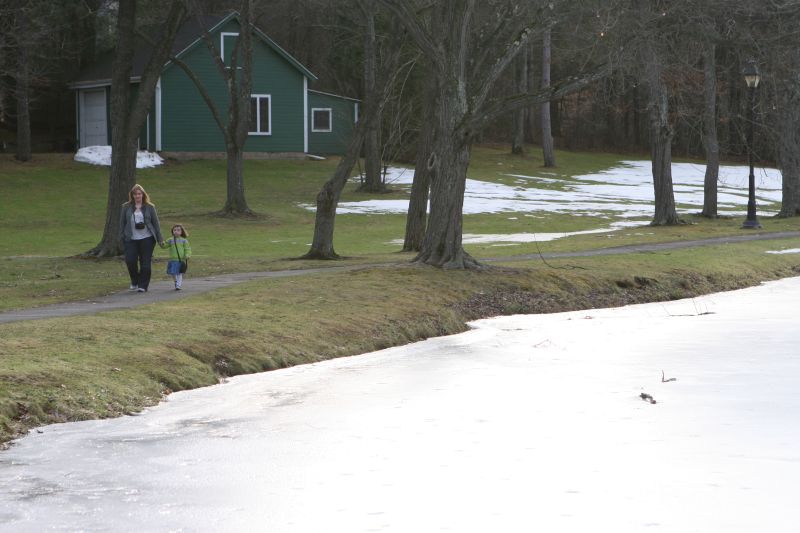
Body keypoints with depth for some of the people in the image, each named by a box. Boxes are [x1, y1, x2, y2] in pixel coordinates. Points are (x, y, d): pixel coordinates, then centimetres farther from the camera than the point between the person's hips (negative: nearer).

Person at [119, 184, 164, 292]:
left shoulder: (149, 207, 5)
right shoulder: (126, 207, 6)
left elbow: (155, 223, 7)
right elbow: (122, 223, 10)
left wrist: (160, 239, 4)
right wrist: (122, 237, 5)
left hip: (147, 239, -1)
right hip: (131, 240, 1)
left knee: (145, 263, -2)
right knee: (130, 261, -9)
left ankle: (143, 285, 8)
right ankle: (134, 281, 15)